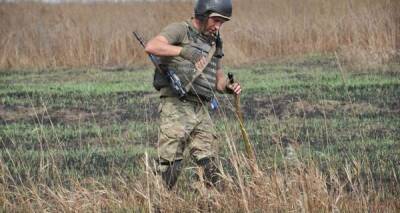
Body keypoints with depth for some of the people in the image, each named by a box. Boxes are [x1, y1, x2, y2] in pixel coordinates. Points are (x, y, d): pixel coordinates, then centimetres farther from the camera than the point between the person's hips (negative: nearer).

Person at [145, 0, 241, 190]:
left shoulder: (213, 42, 17)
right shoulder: (180, 30, -4)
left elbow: (218, 80, 24)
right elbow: (152, 46, -23)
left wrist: (229, 87, 1)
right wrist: (185, 51, -35)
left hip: (201, 110, 7)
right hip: (176, 108, -7)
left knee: (209, 168, 5)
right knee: (170, 167, -9)